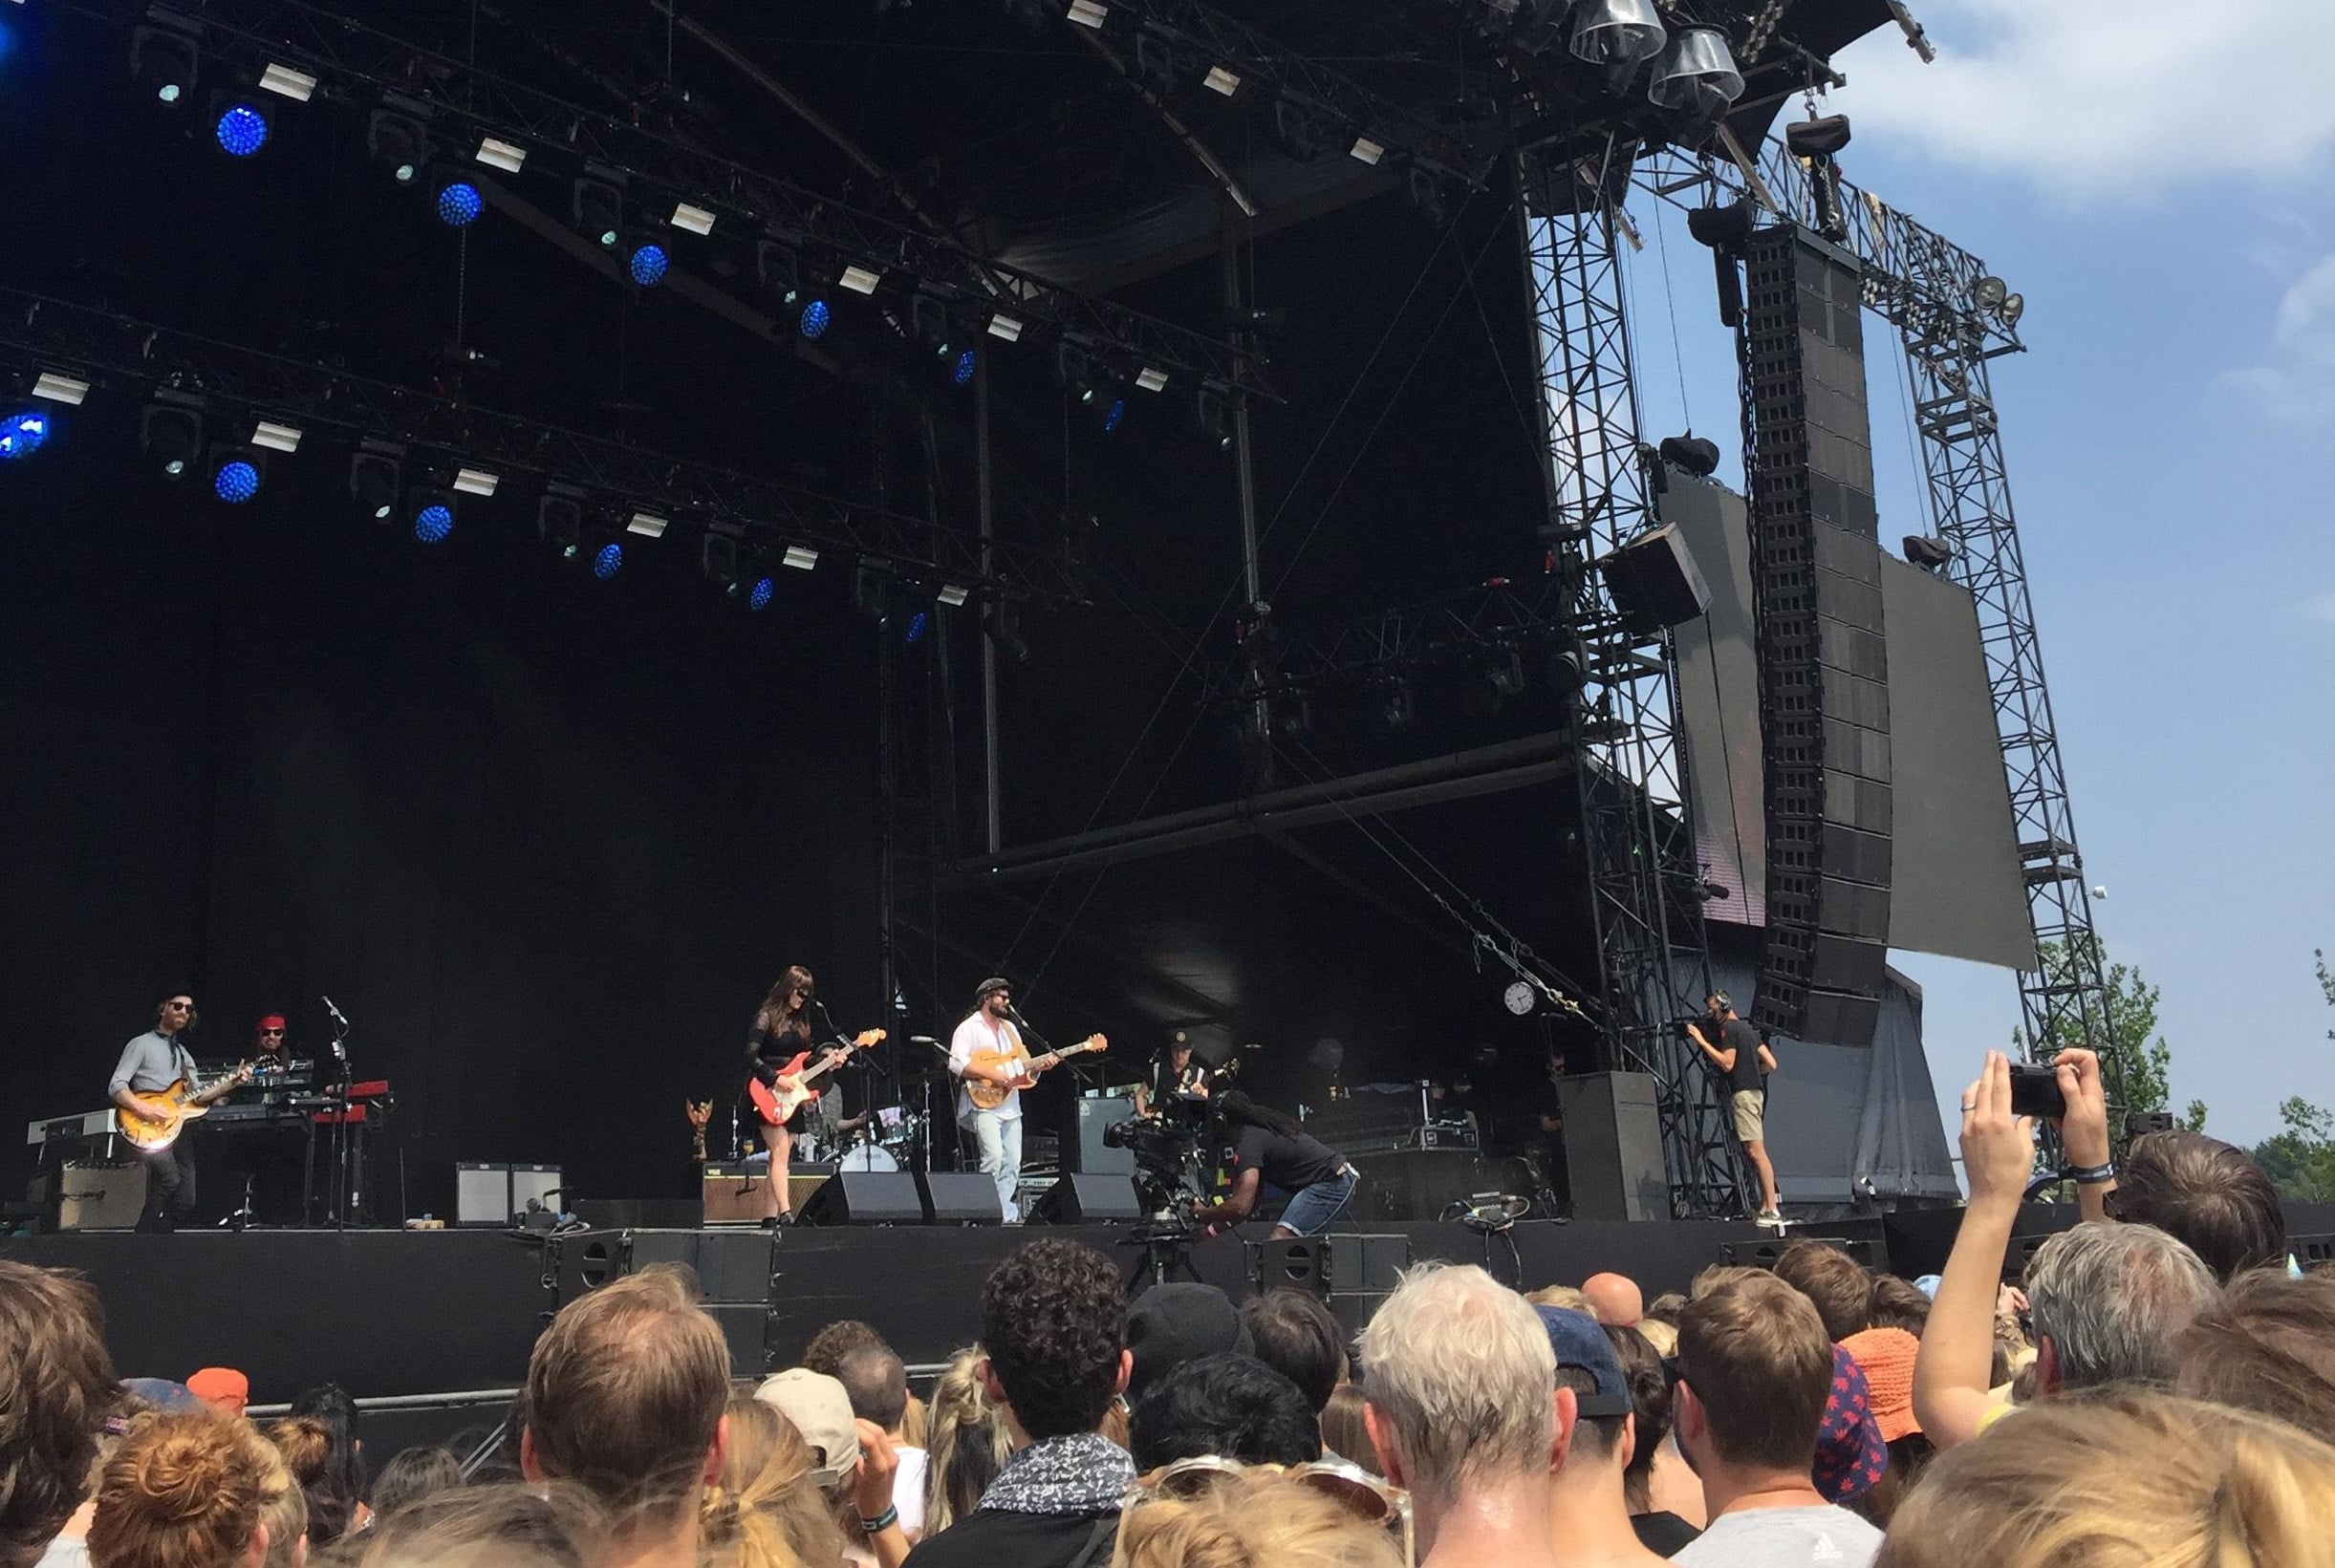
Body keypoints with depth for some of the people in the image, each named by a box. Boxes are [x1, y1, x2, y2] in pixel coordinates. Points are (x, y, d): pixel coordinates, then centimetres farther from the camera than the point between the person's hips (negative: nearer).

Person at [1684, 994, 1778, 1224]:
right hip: (1755, 1091, 10)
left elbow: (1727, 1063, -17)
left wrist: (1701, 1040, -14)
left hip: (1742, 1093, -10)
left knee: (1755, 1150, -14)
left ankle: (1773, 1210, -20)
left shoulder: (1728, 1028, -7)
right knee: (1756, 1152, 9)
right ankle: (1766, 1206, 8)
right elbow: (1771, 1064, 18)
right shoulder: (1748, 1028, 21)